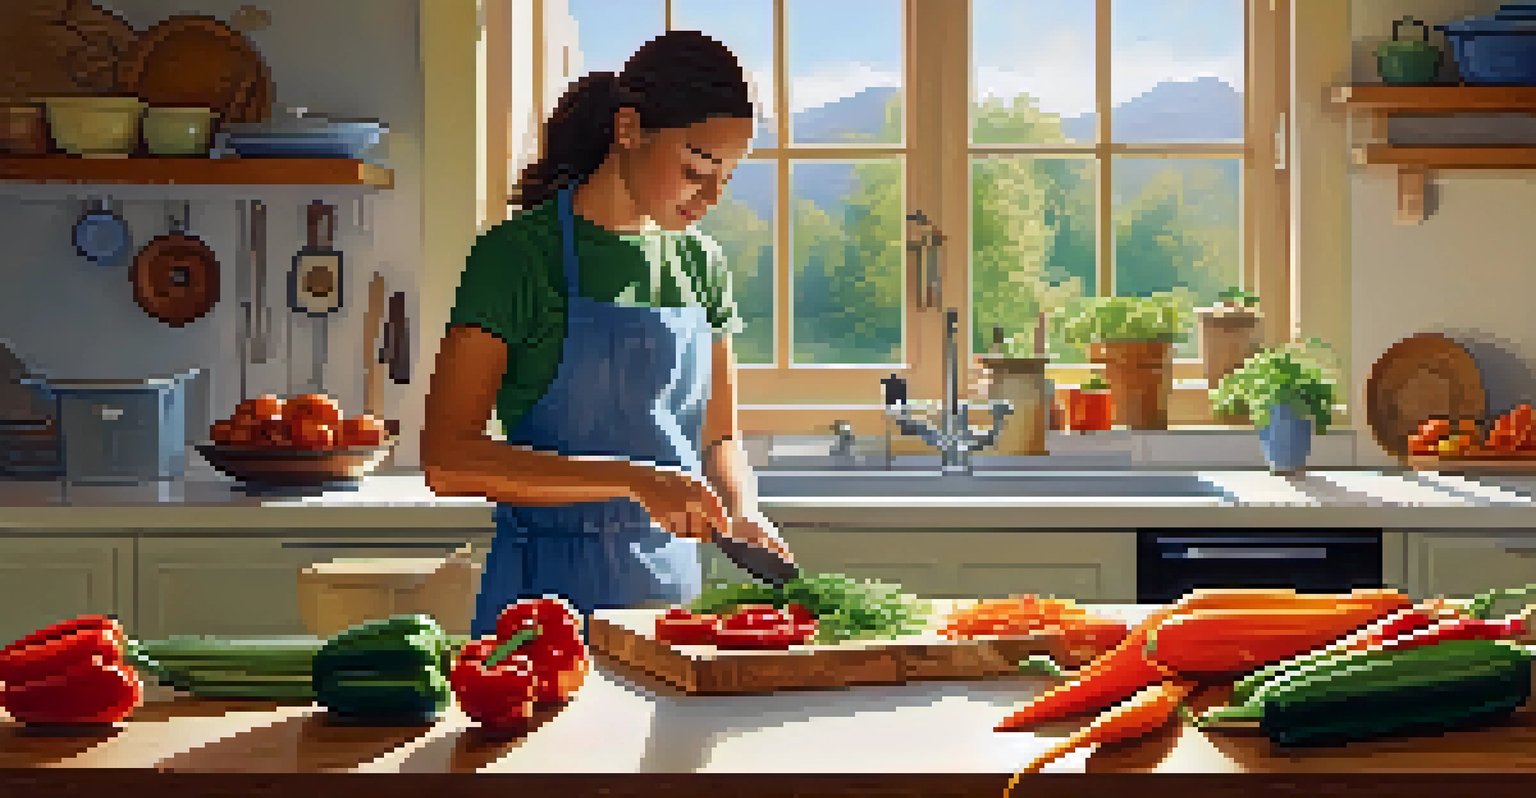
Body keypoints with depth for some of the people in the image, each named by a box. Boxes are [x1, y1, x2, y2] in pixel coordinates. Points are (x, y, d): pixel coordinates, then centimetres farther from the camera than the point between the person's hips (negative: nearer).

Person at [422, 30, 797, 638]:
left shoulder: (701, 266, 8)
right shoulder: (518, 255, -10)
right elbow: (447, 460, -18)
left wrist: (742, 512, -5)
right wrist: (633, 480, -24)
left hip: (676, 585, 5)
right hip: (548, 587, -5)